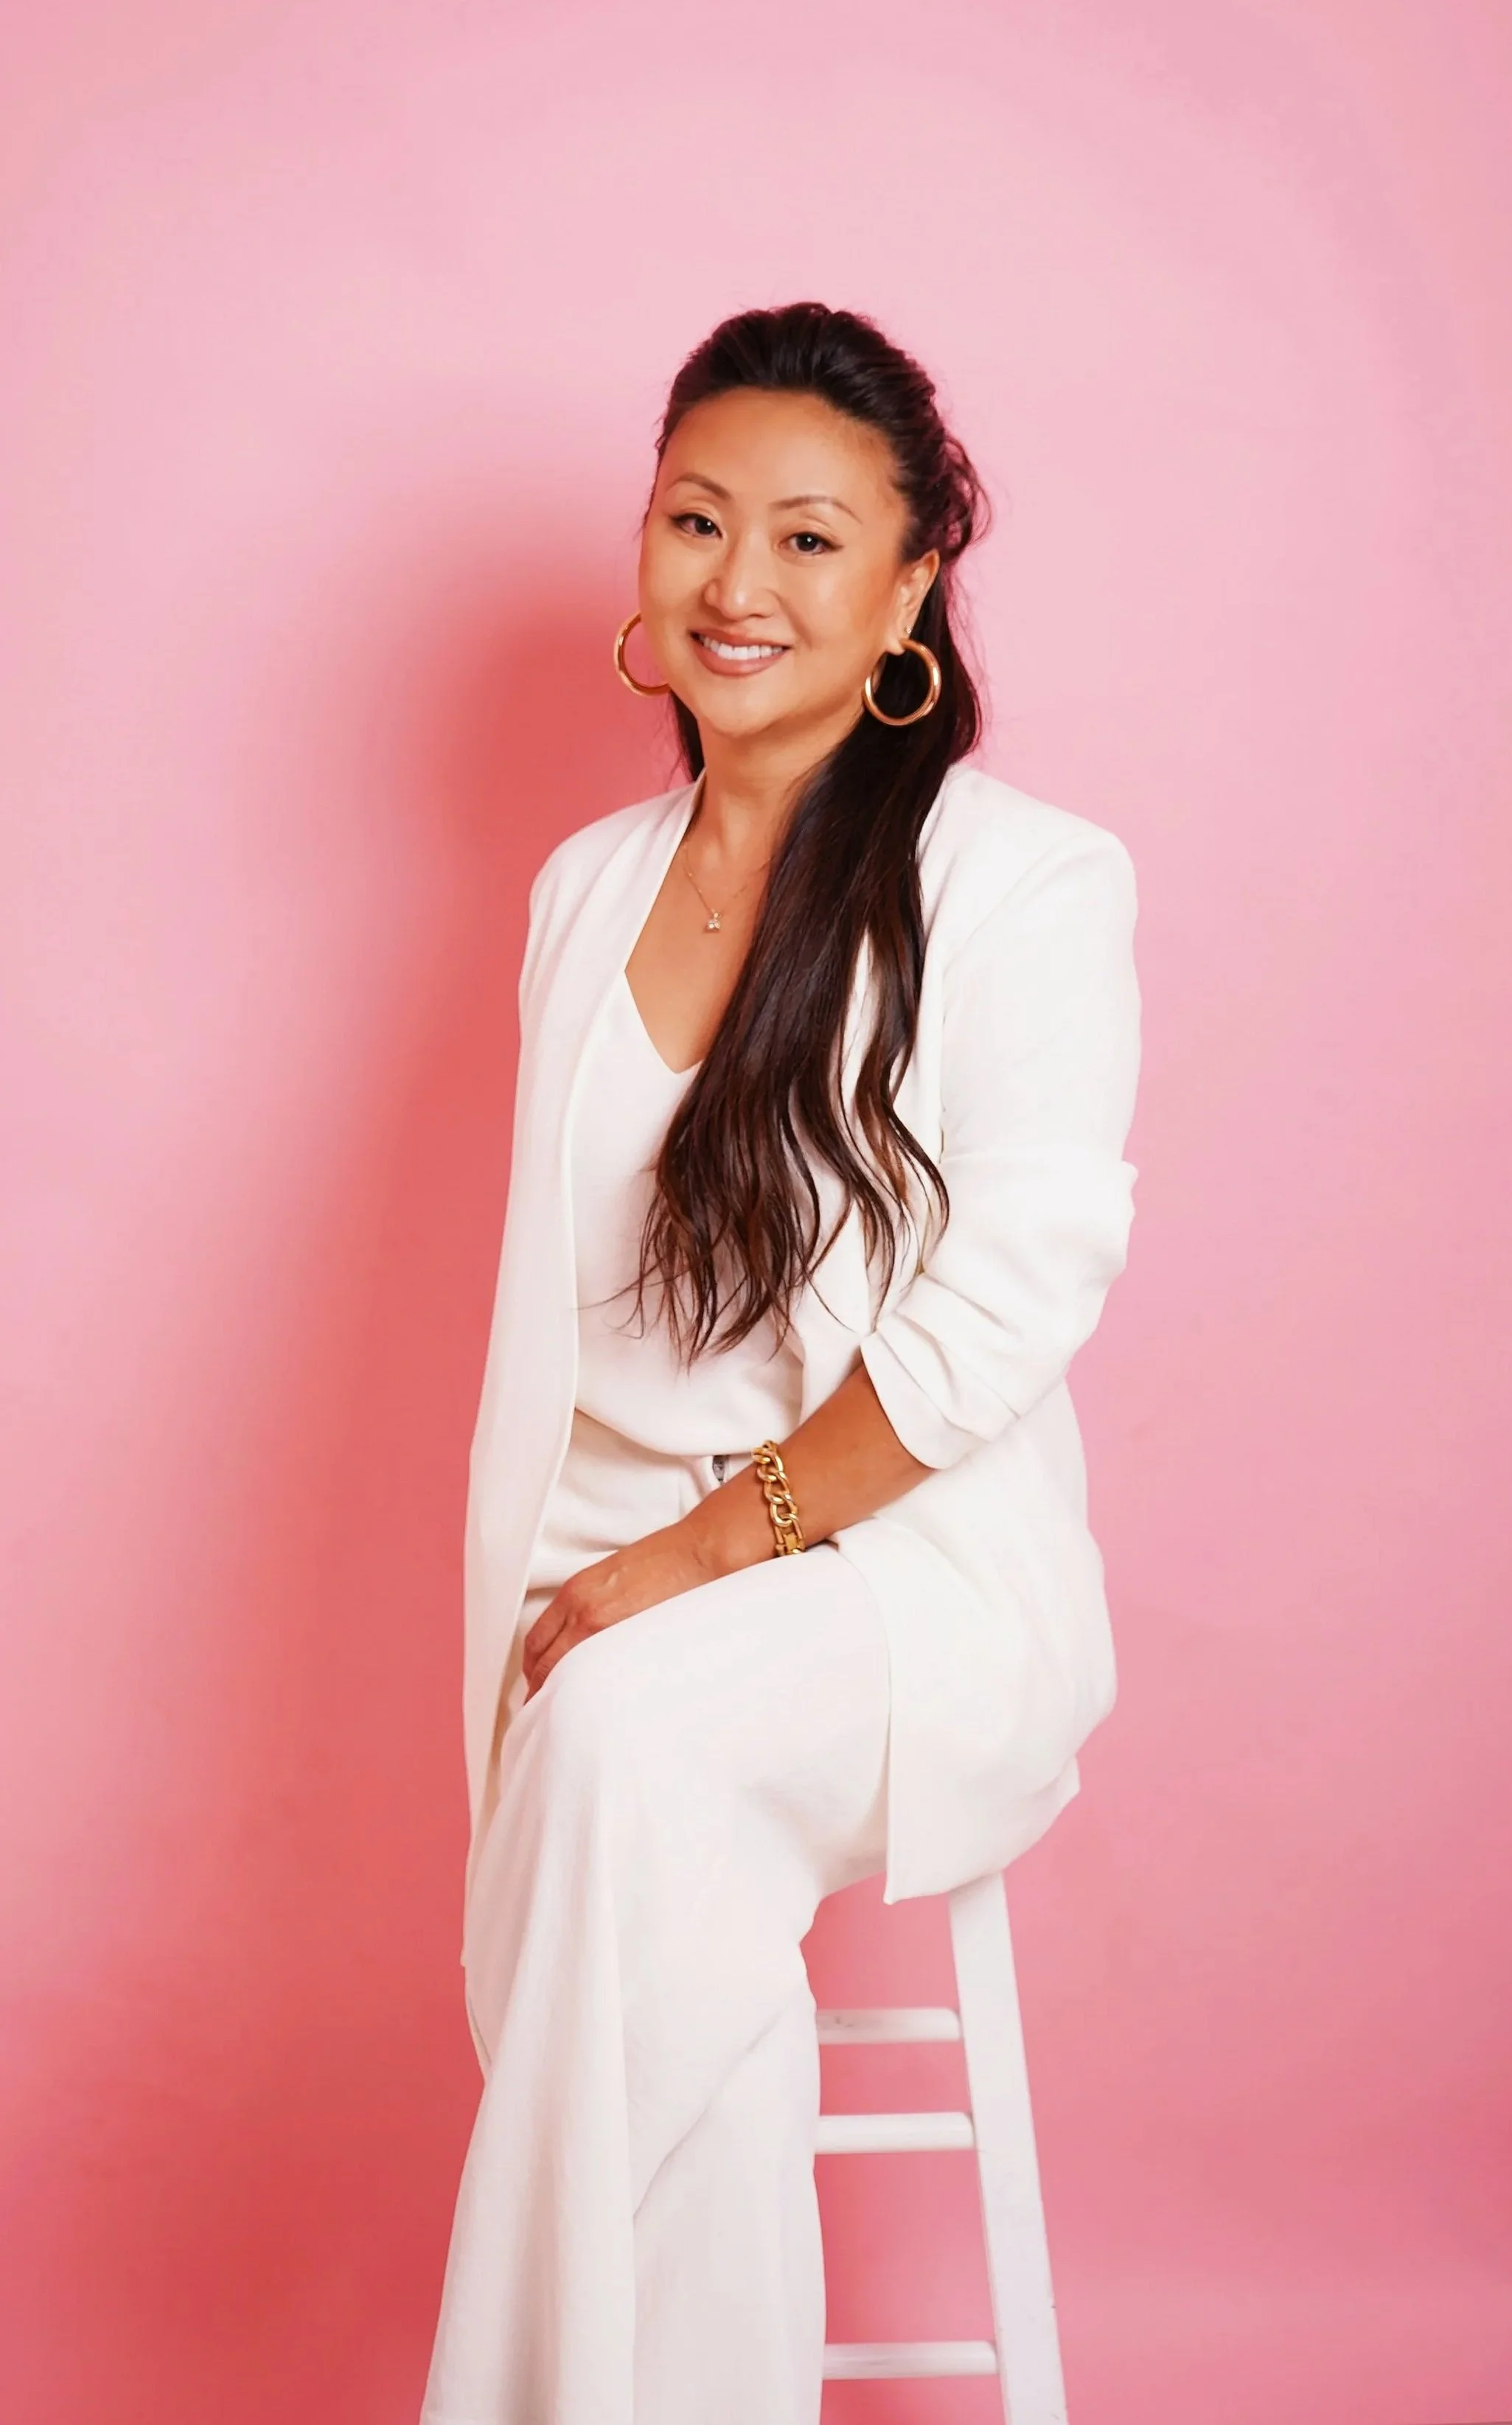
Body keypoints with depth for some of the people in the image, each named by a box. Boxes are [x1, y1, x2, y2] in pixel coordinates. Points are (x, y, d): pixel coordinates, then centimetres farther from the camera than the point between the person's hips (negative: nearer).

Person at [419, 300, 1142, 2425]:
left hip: (915, 1576, -4)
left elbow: (1019, 1293, -13)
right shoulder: (590, 886, 14)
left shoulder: (1028, 879, -3)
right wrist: (532, 1606, 0)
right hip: (615, 1590, 4)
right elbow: (549, 1300, 13)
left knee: (639, 1733, -34)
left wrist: (709, 1547, -16)